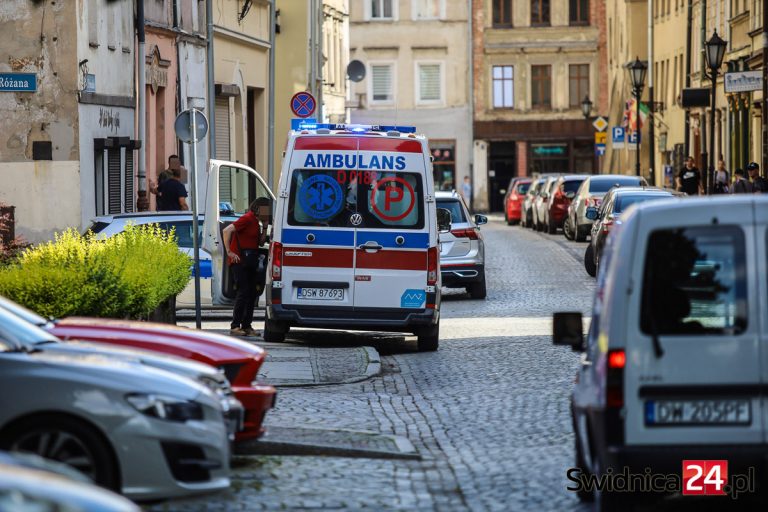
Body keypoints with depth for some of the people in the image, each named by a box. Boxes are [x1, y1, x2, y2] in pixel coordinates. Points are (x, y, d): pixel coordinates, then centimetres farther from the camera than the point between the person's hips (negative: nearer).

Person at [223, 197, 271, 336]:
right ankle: (235, 326, -12)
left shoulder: (256, 222, 17)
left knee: (253, 292, 7)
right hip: (239, 261, -9)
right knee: (244, 292, -14)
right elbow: (227, 230, -20)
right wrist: (229, 252, -21)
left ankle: (246, 326, 12)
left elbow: (261, 243, 14)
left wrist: (265, 227, 4)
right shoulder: (247, 219, -11)